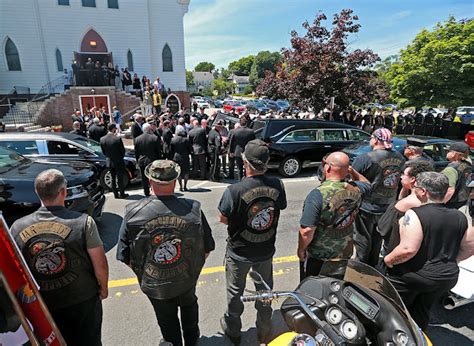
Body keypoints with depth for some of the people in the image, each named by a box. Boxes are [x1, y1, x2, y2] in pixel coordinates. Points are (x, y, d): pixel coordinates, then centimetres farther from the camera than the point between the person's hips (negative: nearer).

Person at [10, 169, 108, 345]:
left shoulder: (17, 227, -13)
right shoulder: (83, 222, -22)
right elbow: (100, 264, -17)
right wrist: (103, 287, 2)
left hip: (42, 304, 3)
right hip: (84, 300, -2)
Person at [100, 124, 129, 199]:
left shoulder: (102, 139, -6)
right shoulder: (118, 139, -21)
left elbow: (103, 152, 3)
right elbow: (123, 150, -11)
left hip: (109, 162, 4)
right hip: (118, 162, -4)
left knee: (113, 178, 15)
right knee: (120, 178, 7)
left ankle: (115, 194, 23)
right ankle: (122, 194, 16)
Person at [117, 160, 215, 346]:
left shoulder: (133, 212, -23)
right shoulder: (193, 209, -23)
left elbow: (125, 256, -14)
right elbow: (207, 248, -12)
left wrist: (142, 273, 6)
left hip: (153, 284, 0)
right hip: (187, 280, 1)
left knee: (167, 318, 27)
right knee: (188, 305, 33)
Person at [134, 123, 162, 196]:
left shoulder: (137, 139, -2)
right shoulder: (155, 138, -14)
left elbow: (136, 153, 5)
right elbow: (159, 152, -8)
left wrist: (138, 161, 17)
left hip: (141, 162, 3)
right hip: (152, 161, -3)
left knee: (144, 179, 14)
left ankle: (146, 193, 22)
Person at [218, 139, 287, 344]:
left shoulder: (234, 191, -28)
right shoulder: (277, 185, -18)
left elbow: (223, 219, -14)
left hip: (239, 252, -3)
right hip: (266, 250, 3)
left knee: (235, 292, 22)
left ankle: (233, 329, 46)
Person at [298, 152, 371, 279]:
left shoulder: (318, 194, -29)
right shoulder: (355, 190, -11)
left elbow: (307, 231, -28)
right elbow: (367, 184, 16)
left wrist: (301, 250, -12)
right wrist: (352, 171, 4)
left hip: (318, 257, -5)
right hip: (345, 254, 5)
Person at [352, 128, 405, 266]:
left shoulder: (364, 158, -22)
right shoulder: (399, 158, -2)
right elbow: (398, 180, 10)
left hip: (366, 208, -6)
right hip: (387, 207, 6)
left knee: (363, 242, 11)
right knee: (377, 241, 22)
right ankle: (372, 269, 39)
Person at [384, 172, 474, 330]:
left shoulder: (415, 214, -23)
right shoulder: (460, 217, -3)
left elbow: (408, 249, -30)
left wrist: (388, 259, -14)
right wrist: (449, 260, 20)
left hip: (411, 276, -6)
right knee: (421, 313, 24)